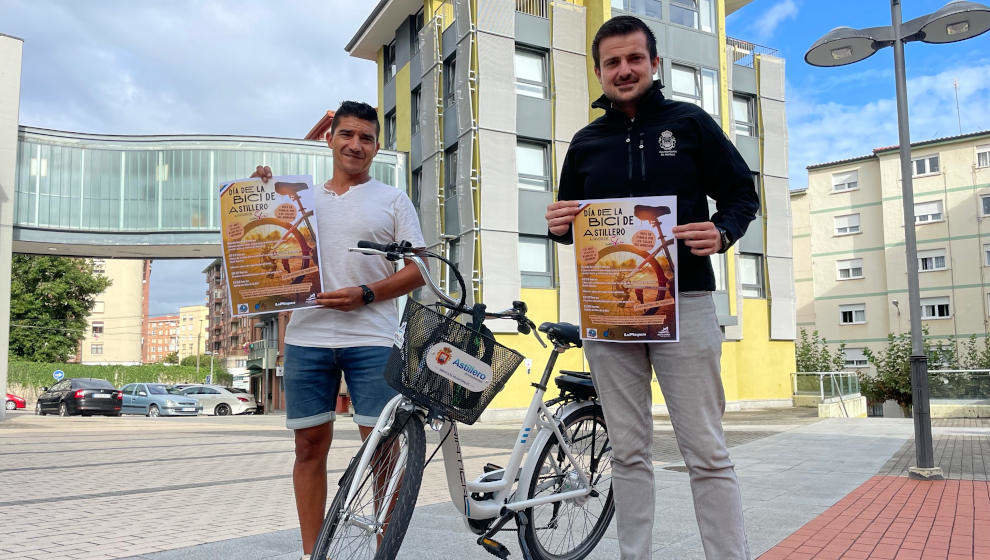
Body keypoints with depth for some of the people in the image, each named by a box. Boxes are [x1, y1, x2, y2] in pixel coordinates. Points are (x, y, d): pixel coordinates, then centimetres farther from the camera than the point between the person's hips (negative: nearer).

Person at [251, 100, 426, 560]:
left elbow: (417, 270, 3)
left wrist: (364, 294, -12)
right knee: (310, 445, 6)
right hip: (307, 337, 3)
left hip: (372, 339, -2)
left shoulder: (392, 200, 9)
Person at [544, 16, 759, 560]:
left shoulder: (690, 122, 6)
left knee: (706, 453, -2)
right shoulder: (585, 142, 15)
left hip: (684, 304, -3)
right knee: (628, 452, 9)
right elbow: (570, 223, 21)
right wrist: (558, 226, -4)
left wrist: (721, 233, -14)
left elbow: (742, 194, 8)